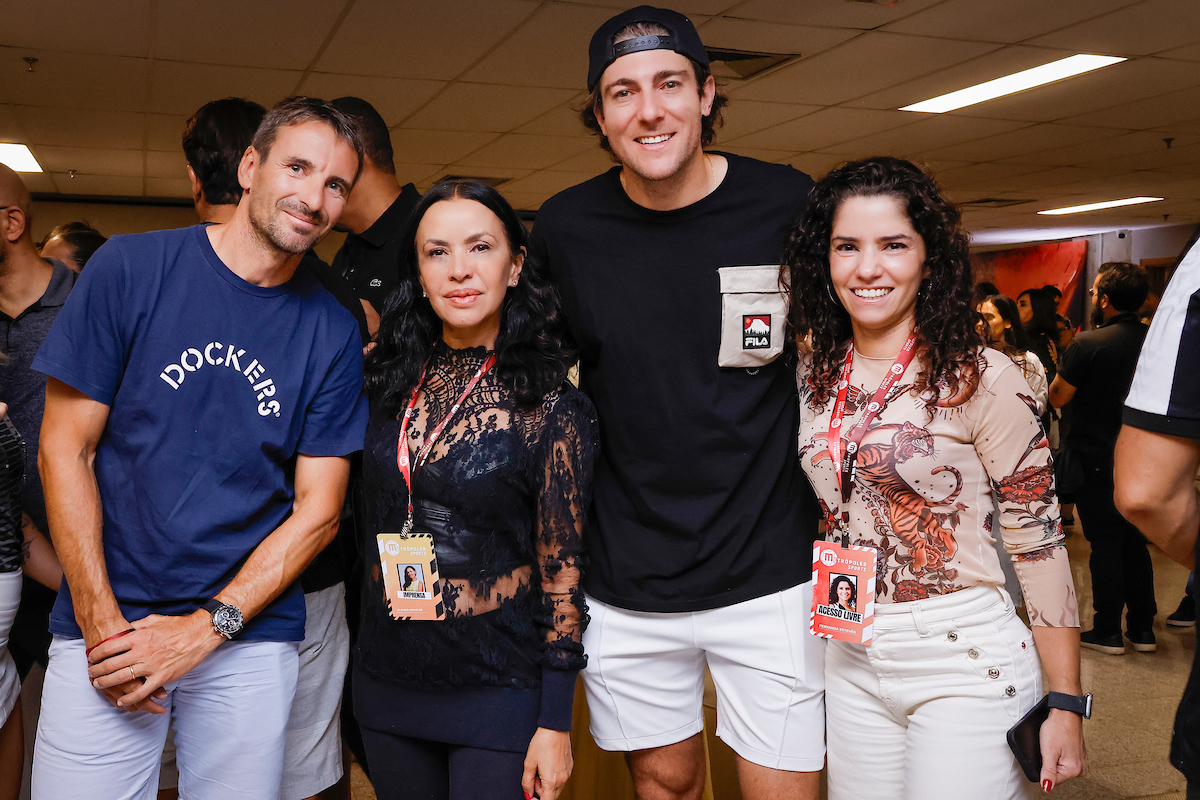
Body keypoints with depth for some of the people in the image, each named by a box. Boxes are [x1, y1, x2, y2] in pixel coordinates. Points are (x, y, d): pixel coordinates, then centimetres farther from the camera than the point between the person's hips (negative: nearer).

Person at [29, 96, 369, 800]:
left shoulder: (334, 333, -1)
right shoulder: (131, 269, -4)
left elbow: (319, 511, -1)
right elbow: (65, 447, -3)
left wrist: (207, 627, -10)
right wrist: (101, 621, -9)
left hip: (251, 638, 1)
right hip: (106, 621, -1)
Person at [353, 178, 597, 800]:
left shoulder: (551, 405, -12)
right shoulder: (390, 381, -1)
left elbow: (562, 568, -10)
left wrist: (555, 723, -10)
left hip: (498, 693, -4)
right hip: (387, 680, 4)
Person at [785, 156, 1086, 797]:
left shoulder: (981, 378, -12)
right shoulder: (814, 376, 3)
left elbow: (1039, 542, -10)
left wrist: (1065, 706, -10)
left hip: (965, 664, -5)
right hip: (850, 661, 5)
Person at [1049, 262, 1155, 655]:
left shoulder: (1088, 344, -19)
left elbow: (1057, 397, -11)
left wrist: (1068, 359, 4)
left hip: (1096, 460, -5)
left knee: (1105, 543, 3)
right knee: (1135, 541, 14)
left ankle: (1107, 631, 11)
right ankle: (1142, 629, 22)